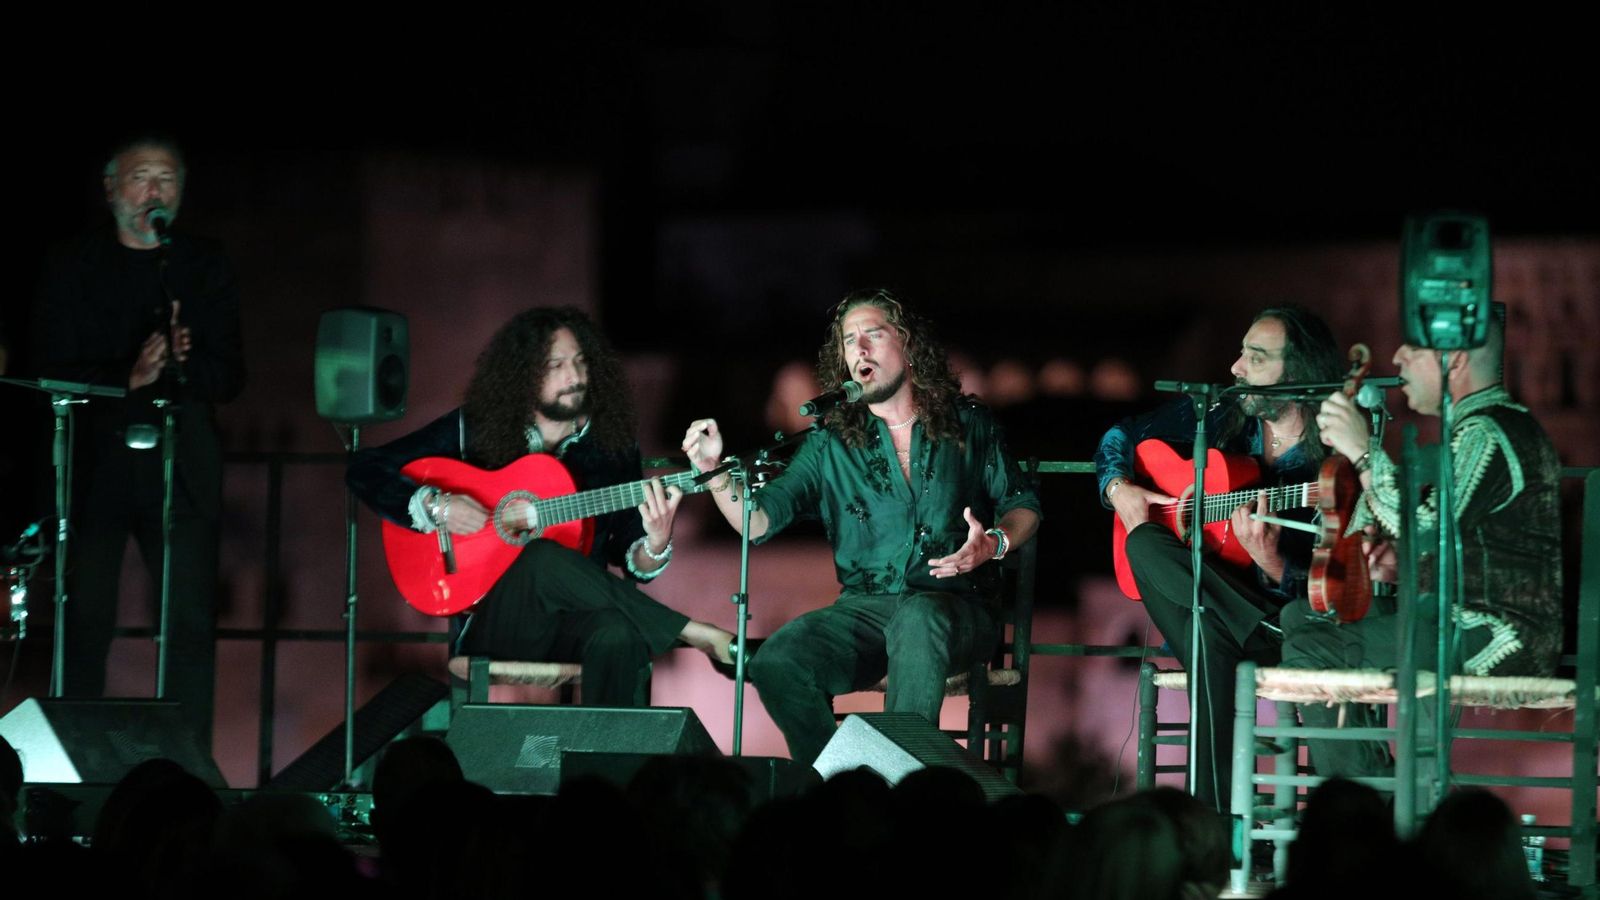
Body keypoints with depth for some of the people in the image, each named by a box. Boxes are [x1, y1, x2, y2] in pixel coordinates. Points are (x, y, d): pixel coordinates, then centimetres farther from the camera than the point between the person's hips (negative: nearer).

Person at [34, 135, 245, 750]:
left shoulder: (205, 268, 11)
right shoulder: (72, 268, 6)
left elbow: (229, 377, 6)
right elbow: (53, 373, -2)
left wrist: (183, 363, -15)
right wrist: (126, 378, -18)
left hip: (182, 469, 1)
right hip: (95, 466, -1)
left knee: (192, 626, -5)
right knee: (85, 624, -3)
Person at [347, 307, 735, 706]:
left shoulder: (612, 445, 8)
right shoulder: (474, 429, 2)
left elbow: (634, 566, 8)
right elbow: (365, 471, 2)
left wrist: (655, 545, -16)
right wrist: (436, 505, -14)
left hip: (578, 617, 1)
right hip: (494, 623, -1)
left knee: (618, 635, -37)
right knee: (544, 559, -36)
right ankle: (695, 635, -30)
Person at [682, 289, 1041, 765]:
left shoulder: (968, 424, 10)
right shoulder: (830, 443, 11)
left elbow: (1023, 505, 14)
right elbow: (758, 521, 4)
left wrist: (993, 543, -8)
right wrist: (716, 472, -14)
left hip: (957, 606, -2)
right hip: (865, 608, 2)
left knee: (919, 616, -40)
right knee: (776, 663, -27)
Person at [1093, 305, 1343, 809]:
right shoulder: (1220, 417, 7)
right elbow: (1121, 437, 23)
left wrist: (1272, 565, -35)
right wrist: (1118, 487, 2)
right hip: (1193, 608, 5)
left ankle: (1211, 818, -29)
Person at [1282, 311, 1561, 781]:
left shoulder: (1486, 435, -16)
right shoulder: (1480, 429, 19)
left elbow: (1428, 533, -28)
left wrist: (1364, 452, -22)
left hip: (1493, 641, -11)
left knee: (1312, 649, -20)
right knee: (1302, 617, 19)